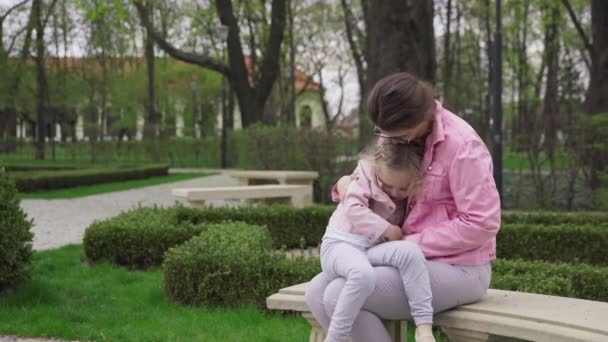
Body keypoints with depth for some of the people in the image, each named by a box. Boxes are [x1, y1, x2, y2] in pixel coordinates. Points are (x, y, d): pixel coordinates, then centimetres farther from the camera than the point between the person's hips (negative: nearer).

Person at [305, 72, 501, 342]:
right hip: (413, 258, 9)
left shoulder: (461, 145, -19)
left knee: (342, 296, -23)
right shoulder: (405, 135, 4)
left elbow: (481, 224, -22)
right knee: (318, 292, -6)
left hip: (456, 269, -8)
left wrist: (407, 245, -18)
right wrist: (347, 183, -4)